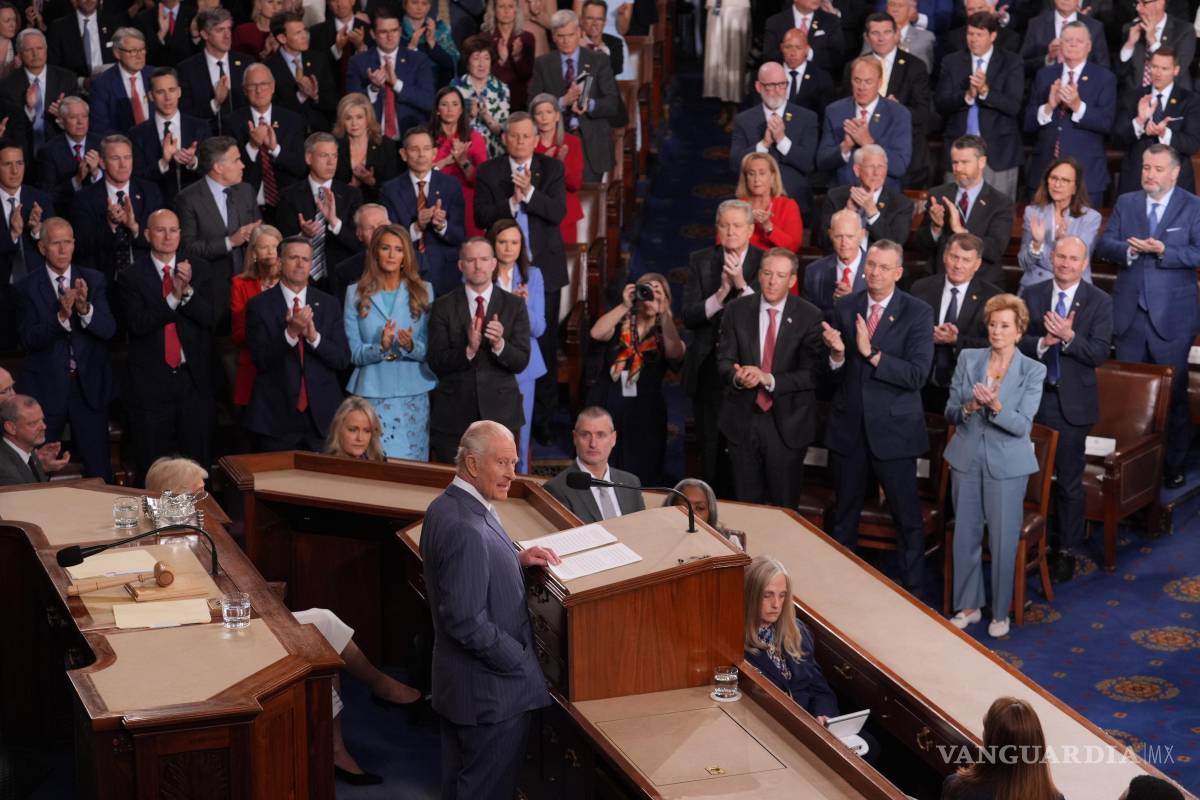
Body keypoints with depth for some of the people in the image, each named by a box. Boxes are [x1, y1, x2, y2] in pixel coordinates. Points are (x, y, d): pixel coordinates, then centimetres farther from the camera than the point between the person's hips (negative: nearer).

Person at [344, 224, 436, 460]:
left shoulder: (423, 292, 9)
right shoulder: (356, 293, 7)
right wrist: (380, 348, -18)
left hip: (412, 397, 1)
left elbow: (431, 350, 4)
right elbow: (353, 353, 0)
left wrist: (411, 347, -17)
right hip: (371, 395, -1)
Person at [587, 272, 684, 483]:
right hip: (606, 410, 1)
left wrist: (664, 313, -28)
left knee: (640, 480, 2)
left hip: (644, 418, -1)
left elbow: (675, 353, -19)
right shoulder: (620, 326, 7)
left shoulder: (664, 333, 3)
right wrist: (624, 306, -17)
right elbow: (596, 333, -13)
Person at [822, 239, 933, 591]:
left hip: (893, 429, -4)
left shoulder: (918, 313, -8)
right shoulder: (844, 308, 2)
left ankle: (911, 587, 16)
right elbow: (833, 375, 4)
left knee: (906, 516, 4)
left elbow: (917, 375, -18)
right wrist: (836, 354, -18)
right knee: (844, 513, 16)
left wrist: (871, 353, -25)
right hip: (849, 427, 4)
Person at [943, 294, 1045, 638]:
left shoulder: (1033, 371, -7)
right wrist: (968, 407, -19)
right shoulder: (968, 359, 1)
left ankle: (1001, 612, 18)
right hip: (967, 458, 3)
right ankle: (968, 605, 25)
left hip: (1006, 464, -3)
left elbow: (1022, 425, -13)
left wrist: (996, 407, -30)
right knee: (965, 536, 10)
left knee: (1003, 541, 2)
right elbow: (949, 412, 2)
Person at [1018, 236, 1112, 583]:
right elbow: (1017, 340, -2)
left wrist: (1069, 337, -27)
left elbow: (1099, 354, -12)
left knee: (1069, 482, 5)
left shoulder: (1099, 302, -5)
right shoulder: (1032, 295, 2)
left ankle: (1067, 550, 17)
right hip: (1034, 397, 2)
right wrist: (1043, 342, -21)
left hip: (1072, 403, -2)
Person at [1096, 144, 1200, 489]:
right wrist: (1128, 248, -18)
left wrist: (1163, 251, -24)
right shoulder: (1126, 203, 9)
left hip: (1171, 316, -4)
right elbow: (1103, 244, 2)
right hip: (1130, 312, 4)